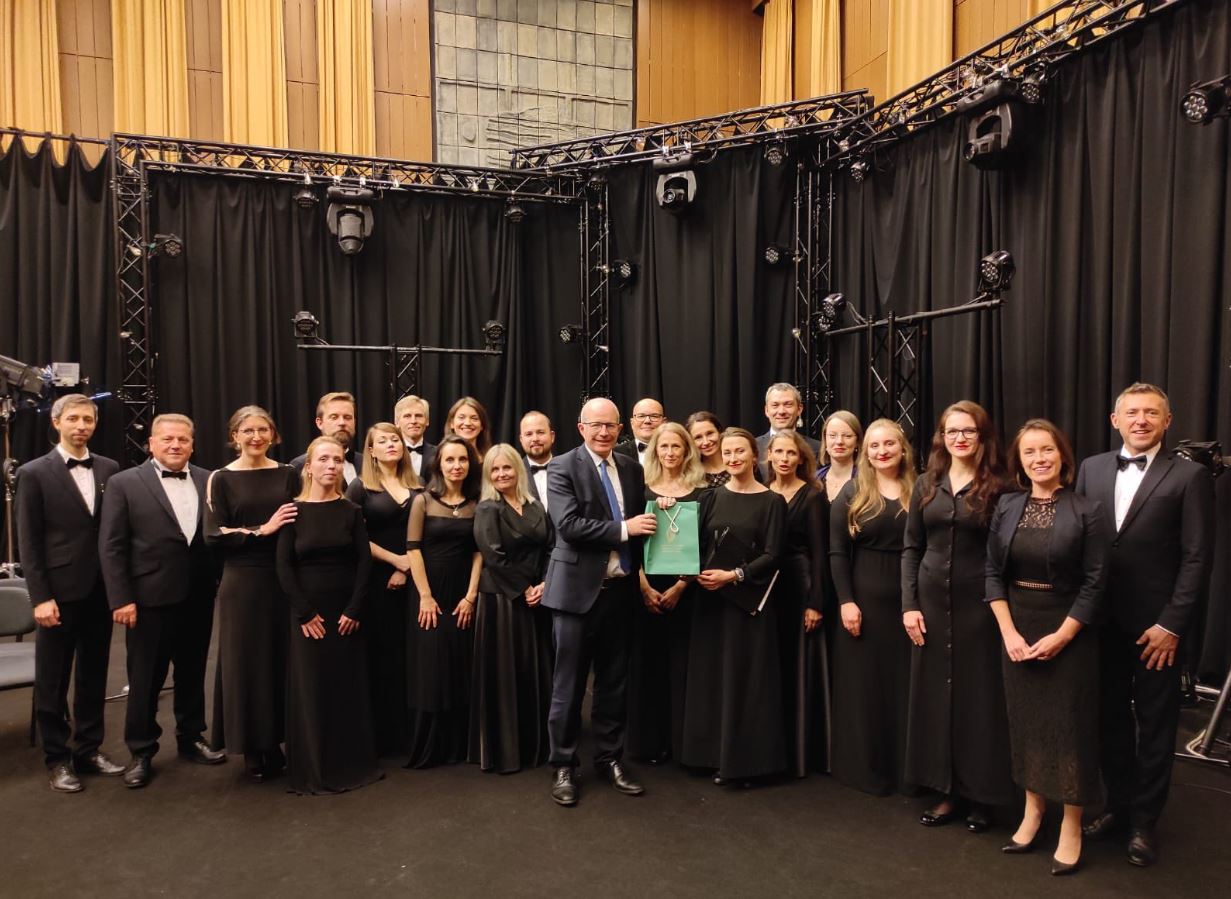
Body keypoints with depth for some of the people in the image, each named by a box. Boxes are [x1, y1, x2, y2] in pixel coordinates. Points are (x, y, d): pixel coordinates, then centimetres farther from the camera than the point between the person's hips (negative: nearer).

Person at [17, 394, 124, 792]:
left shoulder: (109, 469, 5)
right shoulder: (35, 473, -4)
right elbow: (29, 542, -6)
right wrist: (40, 597, -11)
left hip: (100, 591, 3)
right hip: (60, 592, -3)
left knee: (93, 675, 13)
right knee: (53, 681, 7)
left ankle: (89, 748, 26)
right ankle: (57, 759, 20)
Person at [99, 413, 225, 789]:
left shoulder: (209, 482, 4)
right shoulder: (124, 484, -4)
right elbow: (111, 546, -6)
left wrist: (221, 585, -1)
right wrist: (121, 599, -10)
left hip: (198, 598, 3)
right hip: (149, 599, -3)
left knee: (193, 674, 15)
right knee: (145, 679, 8)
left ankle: (191, 738, 31)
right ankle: (141, 752, 23)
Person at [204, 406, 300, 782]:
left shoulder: (288, 475, 6)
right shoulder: (222, 479, 0)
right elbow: (214, 535, -8)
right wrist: (261, 530, -14)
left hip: (283, 579, 2)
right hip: (242, 582, -2)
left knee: (282, 659, 7)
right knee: (245, 662, 4)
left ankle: (274, 743, 21)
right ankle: (251, 749, 17)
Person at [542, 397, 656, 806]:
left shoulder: (632, 469, 9)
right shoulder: (563, 467, -8)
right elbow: (568, 524, -19)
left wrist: (653, 514, -6)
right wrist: (623, 529, -21)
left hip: (620, 589, 5)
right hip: (578, 588, -5)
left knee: (614, 681, 14)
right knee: (569, 683, 5)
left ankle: (610, 758, 28)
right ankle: (563, 765, 19)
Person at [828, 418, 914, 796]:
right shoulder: (852, 492, 1)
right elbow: (837, 551, -3)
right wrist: (845, 601, -10)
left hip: (908, 600, 1)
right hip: (863, 598, -1)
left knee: (904, 683, 8)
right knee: (864, 682, 6)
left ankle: (903, 767, 24)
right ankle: (865, 767, 19)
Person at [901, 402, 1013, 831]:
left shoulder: (997, 488, -3)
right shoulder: (926, 485, 7)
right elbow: (911, 548, 8)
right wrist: (909, 604, 0)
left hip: (978, 604, -4)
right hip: (931, 603, 4)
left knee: (978, 696, 5)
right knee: (934, 694, 9)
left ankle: (980, 796, 21)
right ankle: (948, 792, 24)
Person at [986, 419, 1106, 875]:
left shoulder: (1086, 510, -8)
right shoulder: (1006, 507, 1)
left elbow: (1094, 582, -9)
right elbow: (993, 573, 2)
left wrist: (1060, 636, -14)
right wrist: (1009, 632, -7)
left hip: (1068, 632, -3)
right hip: (1017, 631, 3)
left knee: (1070, 724, 5)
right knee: (1025, 721, 11)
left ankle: (1071, 828, 20)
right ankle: (1032, 812, 27)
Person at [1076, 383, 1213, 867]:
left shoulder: (1189, 476, -6)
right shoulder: (1091, 468, 6)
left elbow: (1197, 556, -8)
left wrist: (1171, 624, -12)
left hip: (1154, 625, -3)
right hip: (1100, 621, 3)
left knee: (1155, 727, 11)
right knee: (1111, 719, 15)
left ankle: (1144, 821, 26)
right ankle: (1118, 805, 32)